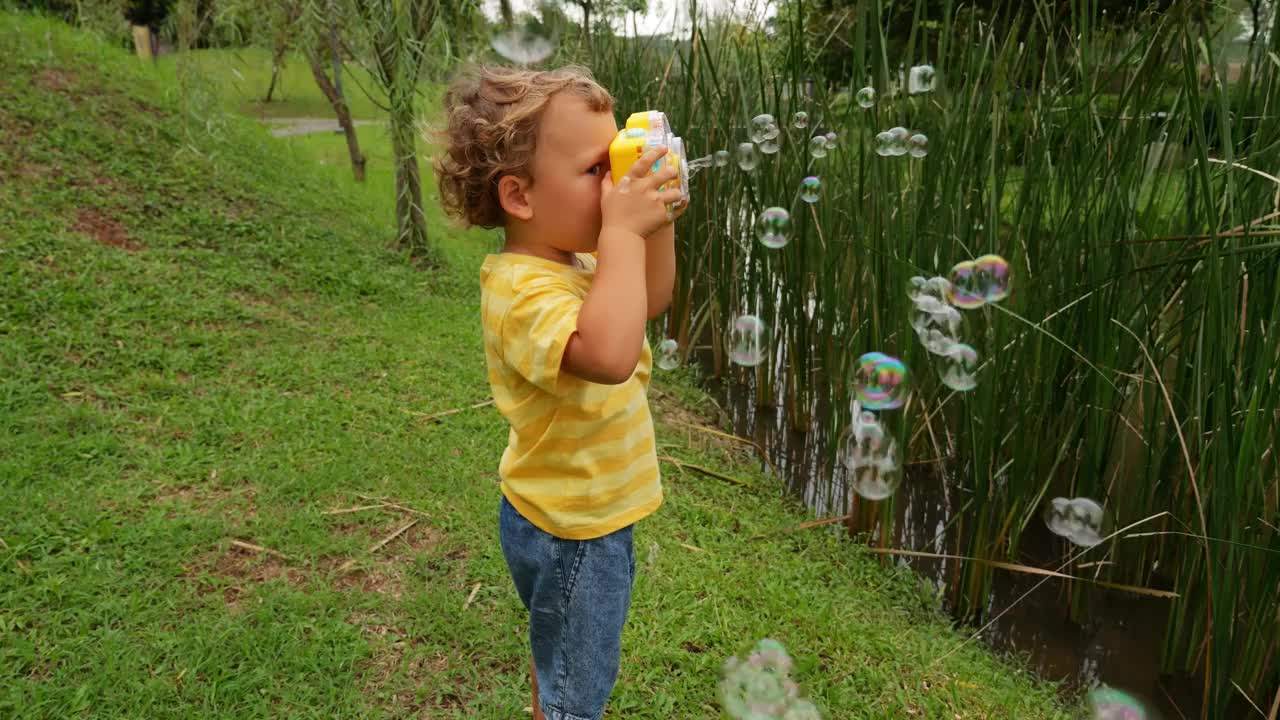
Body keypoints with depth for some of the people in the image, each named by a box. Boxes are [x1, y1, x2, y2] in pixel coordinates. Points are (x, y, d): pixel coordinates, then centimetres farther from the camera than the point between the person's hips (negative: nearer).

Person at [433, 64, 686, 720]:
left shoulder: (572, 260, -2)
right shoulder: (521, 290, -32)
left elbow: (650, 302, 12)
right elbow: (608, 356, -50)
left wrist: (658, 223, -4)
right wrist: (622, 231, -41)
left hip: (588, 514, 9)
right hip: (571, 532, -9)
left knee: (557, 659, 33)